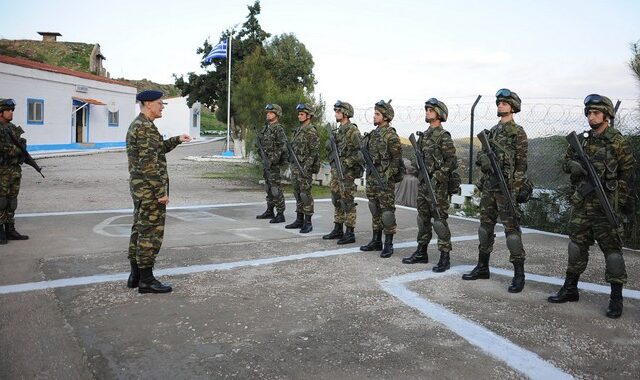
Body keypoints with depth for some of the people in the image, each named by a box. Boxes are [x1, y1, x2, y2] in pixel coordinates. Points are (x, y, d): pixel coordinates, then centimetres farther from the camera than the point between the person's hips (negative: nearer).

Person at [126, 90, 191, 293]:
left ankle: (135, 275, 23)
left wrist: (176, 140, 16)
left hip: (140, 187, 10)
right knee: (151, 233, -4)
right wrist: (161, 192, -21)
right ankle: (146, 280, 3)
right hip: (150, 188, -10)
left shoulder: (137, 125, 15)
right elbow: (149, 164, -23)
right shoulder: (146, 127, -18)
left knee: (140, 230, 14)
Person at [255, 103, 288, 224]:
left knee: (276, 189, -7)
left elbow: (282, 146, -19)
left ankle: (280, 214, -3)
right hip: (266, 162, 9)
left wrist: (273, 160, -22)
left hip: (274, 163, -9)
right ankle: (269, 211, 24)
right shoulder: (266, 127, 15)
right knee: (268, 188, 15)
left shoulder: (279, 128, -12)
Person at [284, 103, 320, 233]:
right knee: (297, 194, 12)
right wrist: (292, 166, 17)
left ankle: (308, 223, 0)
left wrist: (306, 167, -22)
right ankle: (299, 220, 19)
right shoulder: (298, 130, 16)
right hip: (295, 167, 9)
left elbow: (314, 152, -16)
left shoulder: (311, 131, -11)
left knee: (305, 195, -5)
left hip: (304, 167, -9)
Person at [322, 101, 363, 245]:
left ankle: (350, 233, 1)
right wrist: (334, 167, 17)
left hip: (347, 171, -9)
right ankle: (338, 230, 22)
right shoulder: (339, 130, 15)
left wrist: (346, 165, -20)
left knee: (347, 202, -5)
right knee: (337, 201, 13)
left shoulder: (353, 130, -12)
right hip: (336, 170, 9)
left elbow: (358, 153, -16)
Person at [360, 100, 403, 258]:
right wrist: (369, 175, 15)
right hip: (371, 178, 8)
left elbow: (397, 159, -14)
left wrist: (386, 177, -19)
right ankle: (376, 241, 23)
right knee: (375, 210, 13)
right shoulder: (373, 134, 14)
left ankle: (388, 244, 5)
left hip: (385, 180, -8)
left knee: (387, 211, -3)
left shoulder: (391, 135, -11)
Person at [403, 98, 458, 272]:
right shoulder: (424, 135, 14)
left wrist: (437, 178, -19)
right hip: (423, 183, 8)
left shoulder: (443, 136, -11)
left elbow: (452, 161, -15)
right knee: (423, 218, 14)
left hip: (438, 185, -8)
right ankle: (421, 253, 24)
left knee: (439, 220, -5)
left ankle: (445, 257, 3)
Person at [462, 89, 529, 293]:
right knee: (485, 226, 13)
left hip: (507, 187, -8)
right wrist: (483, 159, -1)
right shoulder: (492, 131, 16)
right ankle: (482, 267, 24)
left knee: (511, 228, -6)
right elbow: (482, 154, 20)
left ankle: (519, 274, 0)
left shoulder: (518, 133, -6)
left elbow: (521, 164, -11)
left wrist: (515, 189, -16)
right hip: (488, 185, 8)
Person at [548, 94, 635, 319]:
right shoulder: (581, 139, 10)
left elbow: (628, 172, -4)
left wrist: (623, 200, -8)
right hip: (581, 201, 6)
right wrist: (574, 165, -6)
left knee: (611, 247, -3)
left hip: (605, 203, -5)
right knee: (577, 244, 11)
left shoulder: (617, 141, -4)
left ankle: (616, 298, 6)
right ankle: (570, 289, 23)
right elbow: (566, 161, 17)